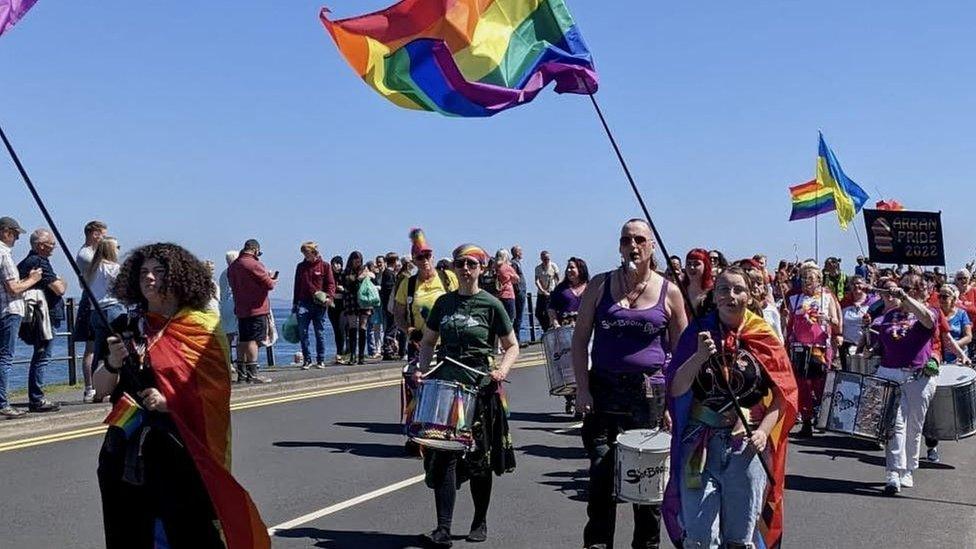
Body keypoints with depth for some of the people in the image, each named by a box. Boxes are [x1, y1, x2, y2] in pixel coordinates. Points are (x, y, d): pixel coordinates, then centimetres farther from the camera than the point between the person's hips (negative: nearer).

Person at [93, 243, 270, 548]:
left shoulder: (201, 329, 0)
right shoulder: (127, 328, 9)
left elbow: (214, 393, -4)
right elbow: (101, 389, 7)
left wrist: (168, 402, -17)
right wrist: (113, 364, -12)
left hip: (183, 450, -3)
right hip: (127, 451, 4)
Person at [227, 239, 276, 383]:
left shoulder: (232, 266, 11)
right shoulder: (254, 264, -14)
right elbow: (268, 284, -15)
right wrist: (273, 280, 8)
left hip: (240, 309, 8)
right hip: (256, 308, -8)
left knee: (243, 340, 12)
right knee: (253, 340, -8)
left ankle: (241, 371, 17)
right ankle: (252, 373, -9)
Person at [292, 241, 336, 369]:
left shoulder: (325, 266, 5)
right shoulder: (300, 266, 14)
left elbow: (331, 284, 3)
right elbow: (297, 286, 18)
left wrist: (329, 297, -14)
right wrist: (295, 303, 15)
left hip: (319, 305, -2)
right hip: (303, 303, 2)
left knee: (320, 333, 3)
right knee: (303, 333, -5)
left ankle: (320, 360, 11)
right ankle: (307, 360, 2)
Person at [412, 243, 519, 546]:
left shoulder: (491, 305, -2)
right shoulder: (443, 302, 8)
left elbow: (512, 346, 3)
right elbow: (428, 342, 16)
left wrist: (501, 370, -15)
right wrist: (422, 369, -1)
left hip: (480, 387, -2)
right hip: (445, 382, 2)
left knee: (479, 458, 9)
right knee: (444, 455, -7)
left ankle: (480, 523, 26)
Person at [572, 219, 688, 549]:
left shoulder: (669, 293, 3)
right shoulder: (599, 286, 4)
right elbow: (580, 339, 5)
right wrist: (582, 389, -4)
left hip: (651, 395, 0)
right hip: (604, 392, 0)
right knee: (601, 476, -1)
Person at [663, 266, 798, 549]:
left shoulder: (765, 339, 3)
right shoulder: (698, 332, 2)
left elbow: (784, 395, 3)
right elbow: (676, 390, -4)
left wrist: (764, 431, -11)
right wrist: (700, 357, -19)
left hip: (748, 445, 1)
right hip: (701, 443, 0)